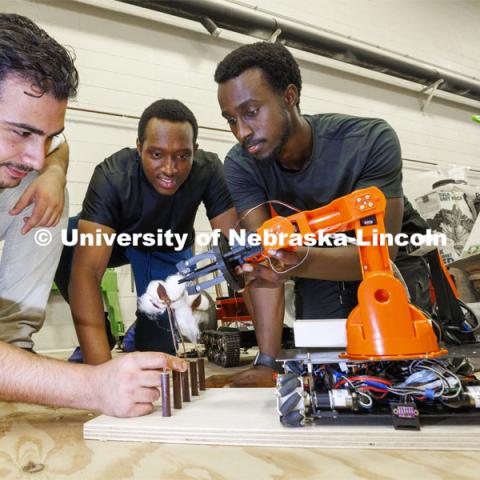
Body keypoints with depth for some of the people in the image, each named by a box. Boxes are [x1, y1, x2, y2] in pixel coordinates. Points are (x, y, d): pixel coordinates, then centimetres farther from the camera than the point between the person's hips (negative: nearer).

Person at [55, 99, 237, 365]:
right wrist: (102, 366, -55)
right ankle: (97, 340, -6)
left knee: (157, 345, -17)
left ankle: (140, 335, 23)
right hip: (116, 238, 0)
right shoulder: (112, 176, -37)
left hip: (169, 250, 1)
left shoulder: (208, 170, -33)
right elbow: (86, 271, -45)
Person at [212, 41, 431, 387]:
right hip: (316, 261, 2)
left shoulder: (371, 141, -33)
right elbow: (265, 262, -29)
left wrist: (299, 263, -58)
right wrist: (267, 362, -36)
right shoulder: (240, 166, -24)